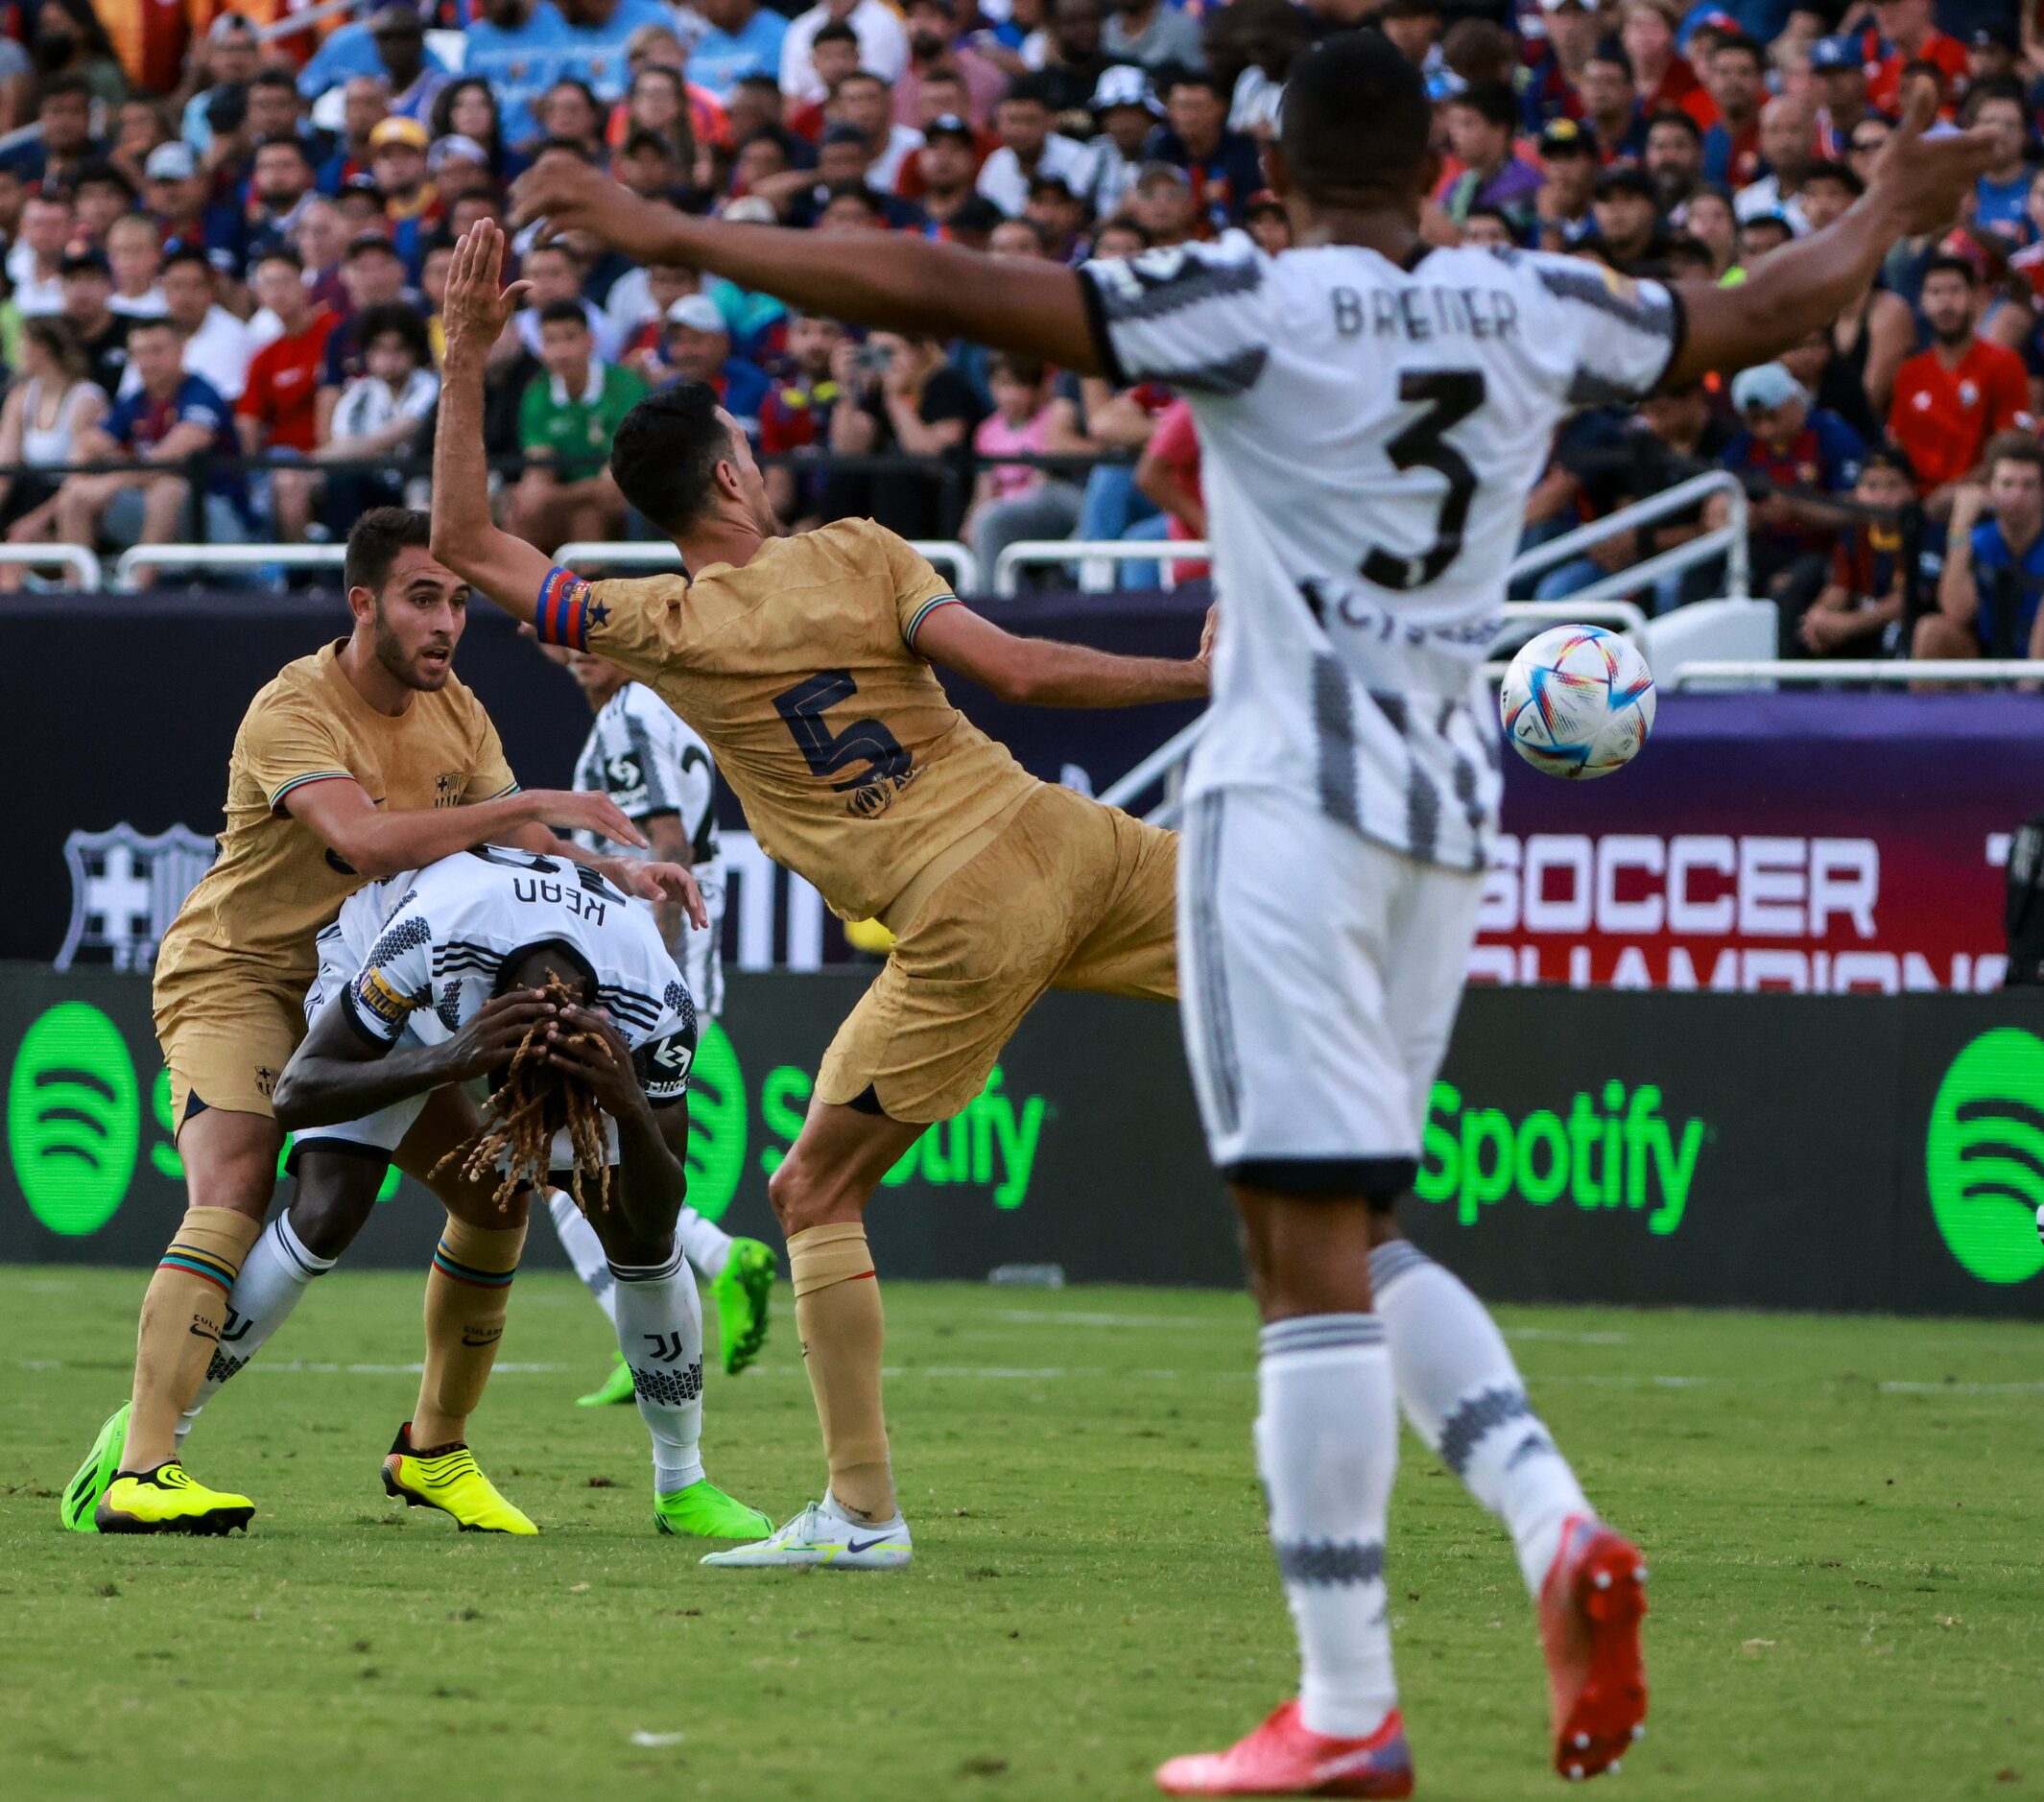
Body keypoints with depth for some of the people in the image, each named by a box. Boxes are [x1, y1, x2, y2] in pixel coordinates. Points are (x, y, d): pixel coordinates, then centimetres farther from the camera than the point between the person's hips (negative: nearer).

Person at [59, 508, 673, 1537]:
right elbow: (368, 842, -38)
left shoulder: (455, 715, 1)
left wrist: (620, 871, -18)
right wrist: (532, 804, -37)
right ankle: (131, 1473, -35)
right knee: (234, 1199, -28)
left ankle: (435, 1450, 18)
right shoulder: (293, 711, -23)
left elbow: (512, 846, 1)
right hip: (236, 979, -8)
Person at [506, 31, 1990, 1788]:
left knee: (1311, 1246, -6)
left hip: (1293, 801, -6)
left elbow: (950, 292, -15)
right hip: (1451, 806, 6)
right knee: (1347, 1238, 17)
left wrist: (664, 234, -12)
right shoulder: (1538, 311, 7)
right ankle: (1557, 1526, -3)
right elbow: (1757, 315, 25)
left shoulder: (1253, 310, -9)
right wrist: (1888, 215, 45)